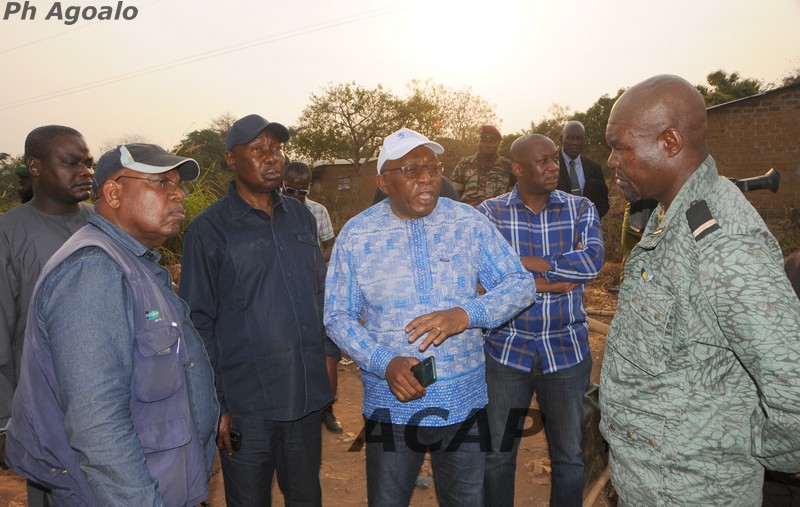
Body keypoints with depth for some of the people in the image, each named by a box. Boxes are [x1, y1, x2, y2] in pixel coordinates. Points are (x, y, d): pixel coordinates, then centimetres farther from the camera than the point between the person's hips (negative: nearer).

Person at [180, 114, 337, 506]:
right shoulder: (208, 230, -8)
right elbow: (198, 323, -7)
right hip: (246, 407, -4)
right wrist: (214, 402, -9)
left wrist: (329, 358, 10)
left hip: (307, 399, 5)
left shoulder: (301, 216, 7)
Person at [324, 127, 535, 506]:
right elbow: (337, 316, -2)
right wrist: (385, 363, -19)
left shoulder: (469, 223, -4)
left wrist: (466, 314, -22)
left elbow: (521, 283, -3)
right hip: (391, 404, -1)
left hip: (464, 403, 1)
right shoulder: (356, 235, -5)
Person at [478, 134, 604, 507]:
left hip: (567, 350, 1)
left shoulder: (581, 209, 0)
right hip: (506, 350, -1)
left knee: (569, 456, 18)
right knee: (497, 454, 15)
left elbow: (593, 261, -17)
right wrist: (558, 281, -17)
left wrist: (522, 261, -19)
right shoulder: (489, 213, -4)